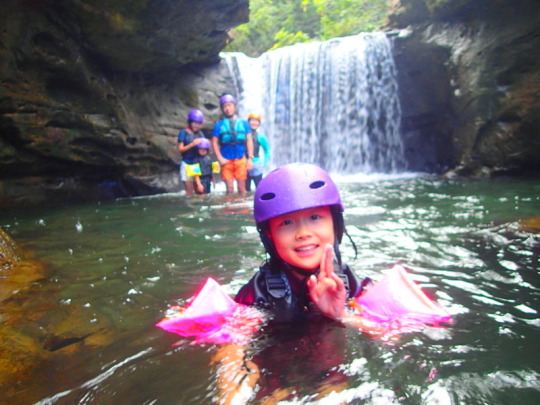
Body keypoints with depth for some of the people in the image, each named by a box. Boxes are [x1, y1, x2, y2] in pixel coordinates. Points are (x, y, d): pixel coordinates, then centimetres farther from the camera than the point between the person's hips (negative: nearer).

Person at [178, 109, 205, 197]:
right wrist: (192, 144, -19)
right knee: (189, 193, -3)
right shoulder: (184, 133, -4)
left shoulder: (200, 133, 9)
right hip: (187, 165, -4)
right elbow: (180, 149, -9)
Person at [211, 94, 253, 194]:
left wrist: (250, 158, 0)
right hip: (226, 161, 0)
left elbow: (249, 141, 8)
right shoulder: (218, 125, 9)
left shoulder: (244, 123, 10)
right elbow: (214, 142, 5)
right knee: (230, 189, 0)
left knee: (242, 188, 2)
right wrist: (220, 158, -6)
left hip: (241, 160, 0)